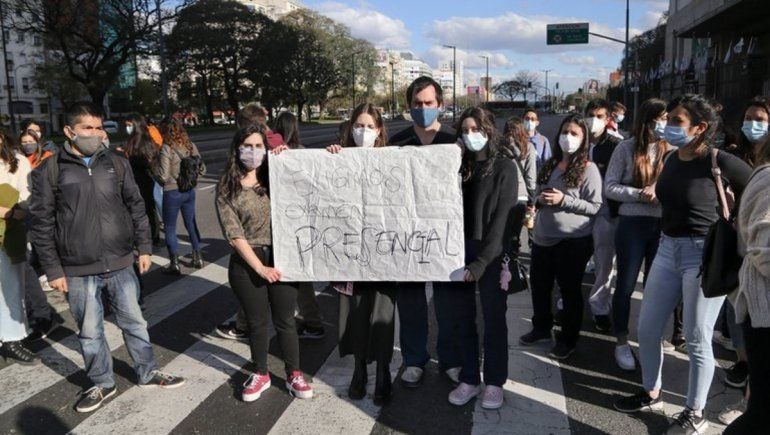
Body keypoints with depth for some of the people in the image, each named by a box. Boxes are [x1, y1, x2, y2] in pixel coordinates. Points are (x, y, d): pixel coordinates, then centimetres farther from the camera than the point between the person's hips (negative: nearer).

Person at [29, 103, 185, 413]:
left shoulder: (117, 163, 3)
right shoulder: (49, 171, -5)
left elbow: (136, 208, 9)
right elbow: (41, 224, -3)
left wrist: (144, 248, 6)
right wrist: (53, 269, -5)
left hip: (120, 264, 2)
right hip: (78, 271, -2)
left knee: (134, 322, 14)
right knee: (90, 332, 12)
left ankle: (148, 373, 32)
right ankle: (102, 384, 30)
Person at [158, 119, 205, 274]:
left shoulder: (167, 148, -15)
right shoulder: (191, 146, 1)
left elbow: (163, 176, -15)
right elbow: (202, 169, 4)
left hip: (172, 192, -5)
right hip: (189, 191, 5)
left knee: (170, 228, 7)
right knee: (191, 223, 19)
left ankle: (174, 263, 7)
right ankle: (197, 257, 27)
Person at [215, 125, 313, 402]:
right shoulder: (227, 188, -2)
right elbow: (234, 234, -8)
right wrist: (259, 267, -12)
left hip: (281, 258, 1)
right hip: (246, 264, -1)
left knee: (285, 321, 10)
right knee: (257, 322, 14)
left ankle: (294, 375, 26)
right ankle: (260, 374, 33)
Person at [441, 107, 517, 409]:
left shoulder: (504, 168, -4)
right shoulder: (456, 166, 9)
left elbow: (502, 219, -11)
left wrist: (481, 262, -18)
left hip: (491, 256, -4)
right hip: (457, 254, 4)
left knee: (493, 320, 8)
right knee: (462, 321, 9)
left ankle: (494, 383, 21)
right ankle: (469, 380, 23)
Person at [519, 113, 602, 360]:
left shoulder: (588, 169, -10)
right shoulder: (550, 165, 9)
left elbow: (595, 207, -13)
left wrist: (563, 199, -21)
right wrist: (539, 199, -4)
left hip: (573, 241, -6)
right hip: (543, 237, 6)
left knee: (570, 290, 8)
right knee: (539, 284, 17)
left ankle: (568, 340, 24)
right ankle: (541, 327, 38)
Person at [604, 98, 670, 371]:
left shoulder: (670, 150, 1)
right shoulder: (627, 148, -5)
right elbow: (609, 188, -7)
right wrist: (641, 194, -19)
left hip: (663, 226, 2)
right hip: (632, 225, -2)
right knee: (626, 285, 6)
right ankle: (621, 342, 21)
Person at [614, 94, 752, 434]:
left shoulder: (721, 163, -15)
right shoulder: (672, 159, 5)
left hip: (704, 254, -7)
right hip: (667, 248, 7)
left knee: (696, 339, 4)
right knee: (646, 329, 11)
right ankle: (651, 394, 32)